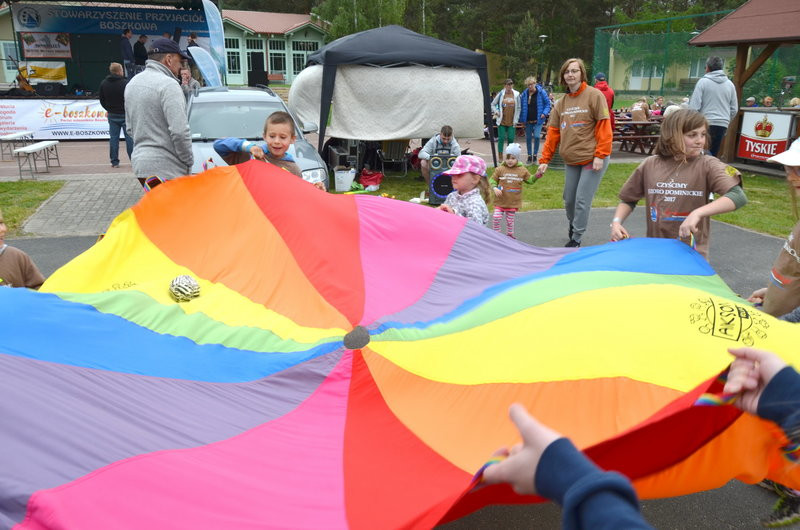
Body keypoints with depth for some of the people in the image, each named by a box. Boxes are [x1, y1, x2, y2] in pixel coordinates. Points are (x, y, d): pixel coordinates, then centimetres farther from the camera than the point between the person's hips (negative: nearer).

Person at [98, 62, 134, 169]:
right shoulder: (125, 83, -14)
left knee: (113, 138, 7)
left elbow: (102, 100, 8)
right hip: (125, 115, -4)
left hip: (112, 115, 4)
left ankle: (114, 161, 8)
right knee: (129, 137, 1)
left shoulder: (103, 84, 3)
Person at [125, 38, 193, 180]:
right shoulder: (168, 85, -13)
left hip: (140, 163, 9)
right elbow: (179, 131, -19)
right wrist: (188, 161, -9)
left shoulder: (132, 84, 17)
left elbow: (130, 128, 21)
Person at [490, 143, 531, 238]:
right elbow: (493, 180, 1)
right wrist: (495, 188, -16)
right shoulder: (500, 169, -5)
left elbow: (530, 180, 10)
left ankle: (509, 234, 30)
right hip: (500, 201, -1)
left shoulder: (522, 170, 0)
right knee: (496, 217, -8)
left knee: (510, 220, 11)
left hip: (513, 202, 1)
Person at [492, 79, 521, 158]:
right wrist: (496, 112, -7)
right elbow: (493, 104, 10)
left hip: (512, 122, 1)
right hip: (502, 121, -1)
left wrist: (516, 120, 1)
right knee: (501, 138, -2)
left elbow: (518, 108, 7)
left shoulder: (516, 94, 3)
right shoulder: (500, 94, 2)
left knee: (511, 139, 0)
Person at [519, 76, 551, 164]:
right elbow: (521, 107, 8)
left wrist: (545, 113, -14)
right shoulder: (524, 94, 2)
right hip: (528, 120, 3)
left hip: (538, 120, -3)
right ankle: (529, 156, 20)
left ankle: (535, 154, 1)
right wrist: (521, 119, 3)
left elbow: (547, 103, 1)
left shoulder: (541, 92, -5)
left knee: (536, 136, -15)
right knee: (528, 138, 9)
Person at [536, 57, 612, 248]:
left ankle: (576, 238, 10)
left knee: (582, 200, -6)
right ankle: (573, 224, 42)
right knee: (569, 200, 13)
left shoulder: (594, 95, -7)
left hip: (592, 160, -5)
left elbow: (604, 127, -11)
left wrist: (600, 155, -17)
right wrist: (544, 160, 3)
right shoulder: (561, 103, 9)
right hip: (571, 161, 5)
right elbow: (553, 132, 8)